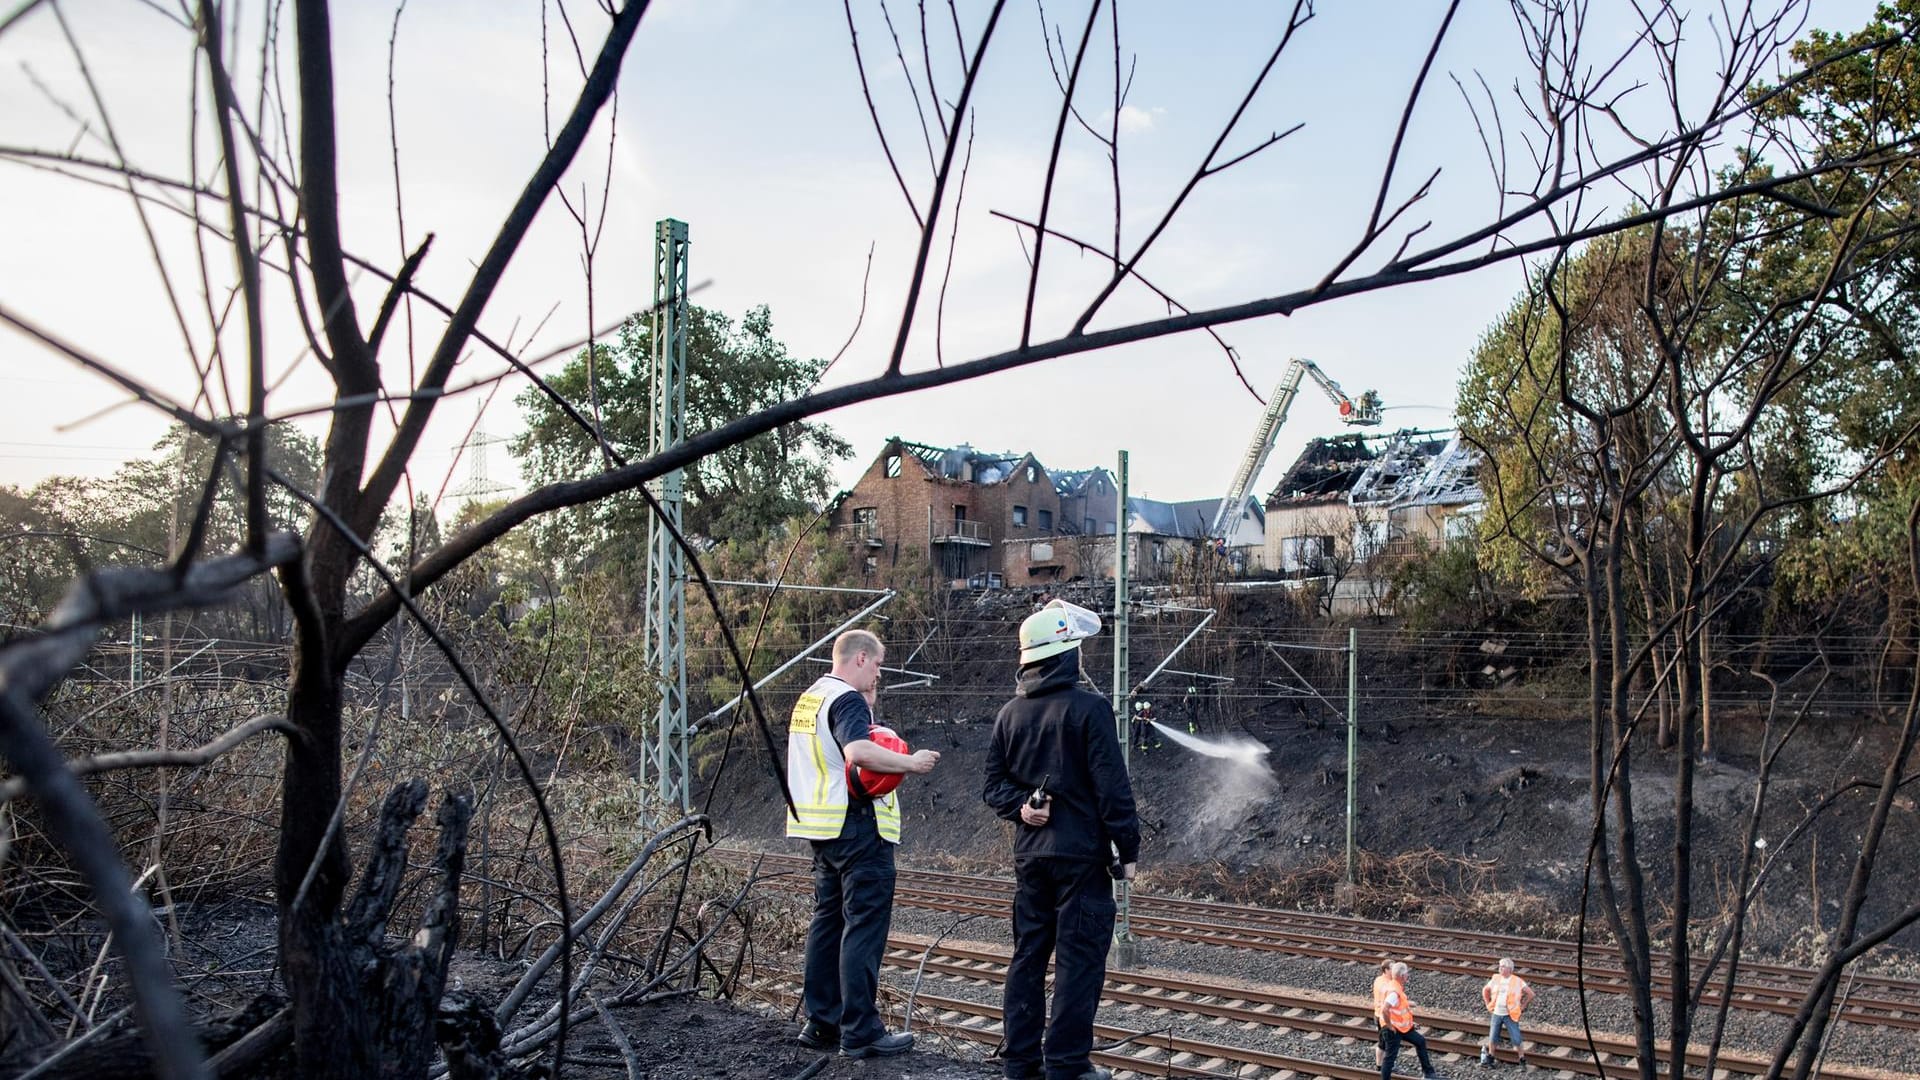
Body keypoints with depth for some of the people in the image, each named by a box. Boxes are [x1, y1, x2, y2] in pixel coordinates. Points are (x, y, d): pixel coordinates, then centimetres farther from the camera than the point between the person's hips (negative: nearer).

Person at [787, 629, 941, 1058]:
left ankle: (821, 1022, 21)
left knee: (829, 921, 15)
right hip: (856, 824, -10)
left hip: (824, 826, 10)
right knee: (864, 925, -5)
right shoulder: (847, 699, -14)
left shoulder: (809, 698, 16)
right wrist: (912, 763, -20)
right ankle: (860, 1031, -3)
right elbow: (860, 752, -31)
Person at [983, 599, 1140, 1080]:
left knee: (1028, 954, 13)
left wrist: (1021, 807, -4)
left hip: (1030, 854, 7)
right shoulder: (1088, 708, -13)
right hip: (1082, 854, -6)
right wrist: (1128, 849, -8)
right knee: (1078, 959, 0)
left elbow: (994, 785, 8)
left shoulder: (1009, 713, 8)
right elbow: (1112, 787, -14)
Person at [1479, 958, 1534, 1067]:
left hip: (1510, 1016, -3)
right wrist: (1488, 1004, 12)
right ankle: (1489, 1057, 26)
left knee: (1517, 1039, -5)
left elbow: (1530, 994, -2)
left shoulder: (1518, 981, -7)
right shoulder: (1495, 979, 2)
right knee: (1493, 1038, 8)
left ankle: (1522, 1061, 10)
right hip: (1496, 1014, 3)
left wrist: (1522, 1006, -2)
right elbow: (1485, 990, 17)